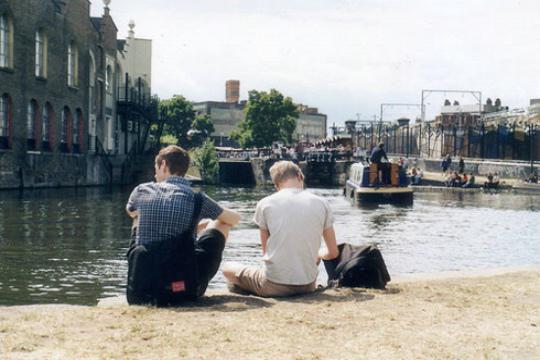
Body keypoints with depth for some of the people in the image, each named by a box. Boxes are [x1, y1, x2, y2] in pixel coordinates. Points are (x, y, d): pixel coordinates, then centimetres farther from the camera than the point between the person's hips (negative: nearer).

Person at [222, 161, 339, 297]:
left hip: (274, 286, -2)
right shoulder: (321, 203, 2)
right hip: (308, 286, 3)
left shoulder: (265, 204, -2)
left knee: (228, 268, 22)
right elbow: (333, 253, 6)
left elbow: (266, 252, 7)